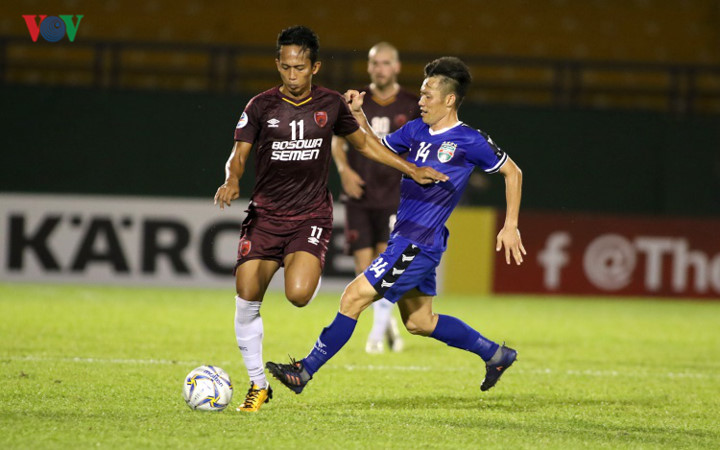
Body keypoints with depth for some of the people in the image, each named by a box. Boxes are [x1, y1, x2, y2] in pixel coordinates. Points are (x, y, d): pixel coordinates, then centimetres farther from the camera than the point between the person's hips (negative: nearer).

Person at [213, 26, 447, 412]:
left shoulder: (331, 104, 2)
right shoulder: (261, 106, -2)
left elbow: (364, 144, 16)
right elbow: (238, 155, -1)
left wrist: (412, 170, 12)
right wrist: (232, 181, -24)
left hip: (311, 216, -1)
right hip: (265, 215, 1)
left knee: (298, 295, -24)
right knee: (246, 300, -8)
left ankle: (307, 271, 15)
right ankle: (258, 385, 9)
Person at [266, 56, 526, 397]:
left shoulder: (470, 142, -10)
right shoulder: (417, 130, 10)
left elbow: (512, 172, 0)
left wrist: (510, 227, -3)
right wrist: (358, 114, 8)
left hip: (419, 245, -9)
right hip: (404, 239, 9)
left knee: (354, 297, -10)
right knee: (419, 323, 17)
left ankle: (305, 371, -3)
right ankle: (496, 354, 32)